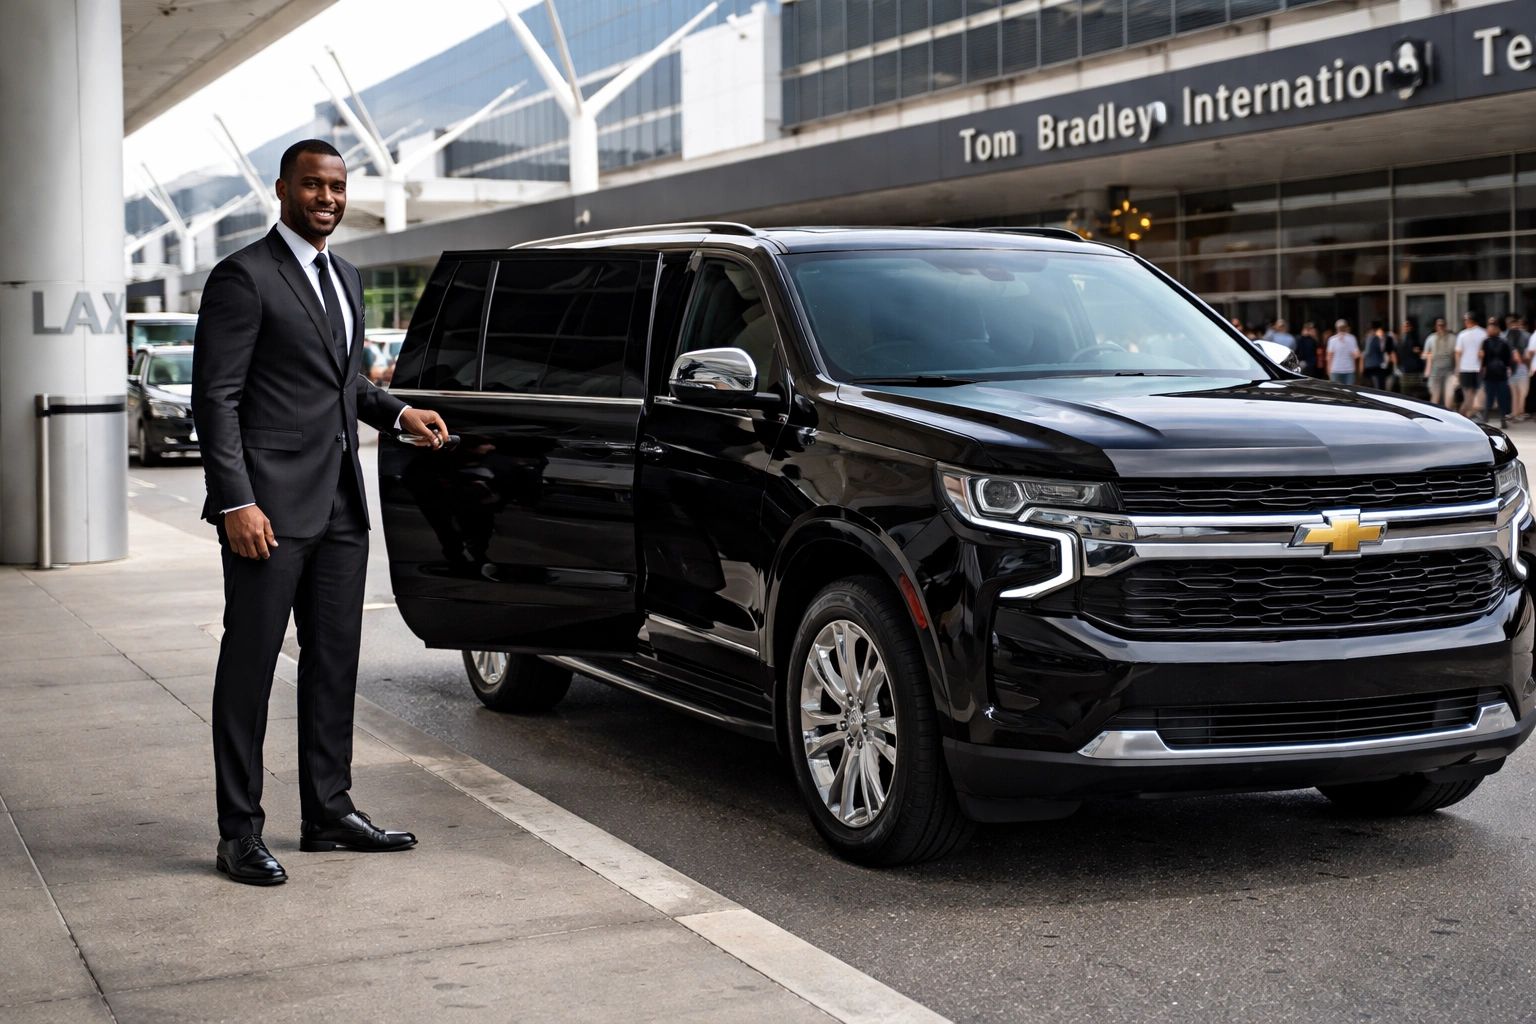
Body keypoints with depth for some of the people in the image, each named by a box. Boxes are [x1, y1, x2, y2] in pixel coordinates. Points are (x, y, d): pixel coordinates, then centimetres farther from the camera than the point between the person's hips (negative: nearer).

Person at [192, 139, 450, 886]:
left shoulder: (346, 279, 17)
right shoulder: (244, 277, -8)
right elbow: (215, 396, -13)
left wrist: (398, 413, 13)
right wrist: (235, 501, -20)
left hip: (340, 503, 8)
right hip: (271, 507, -8)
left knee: (334, 659, 12)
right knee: (250, 664, -2)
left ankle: (329, 812, 23)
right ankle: (240, 833, 5)